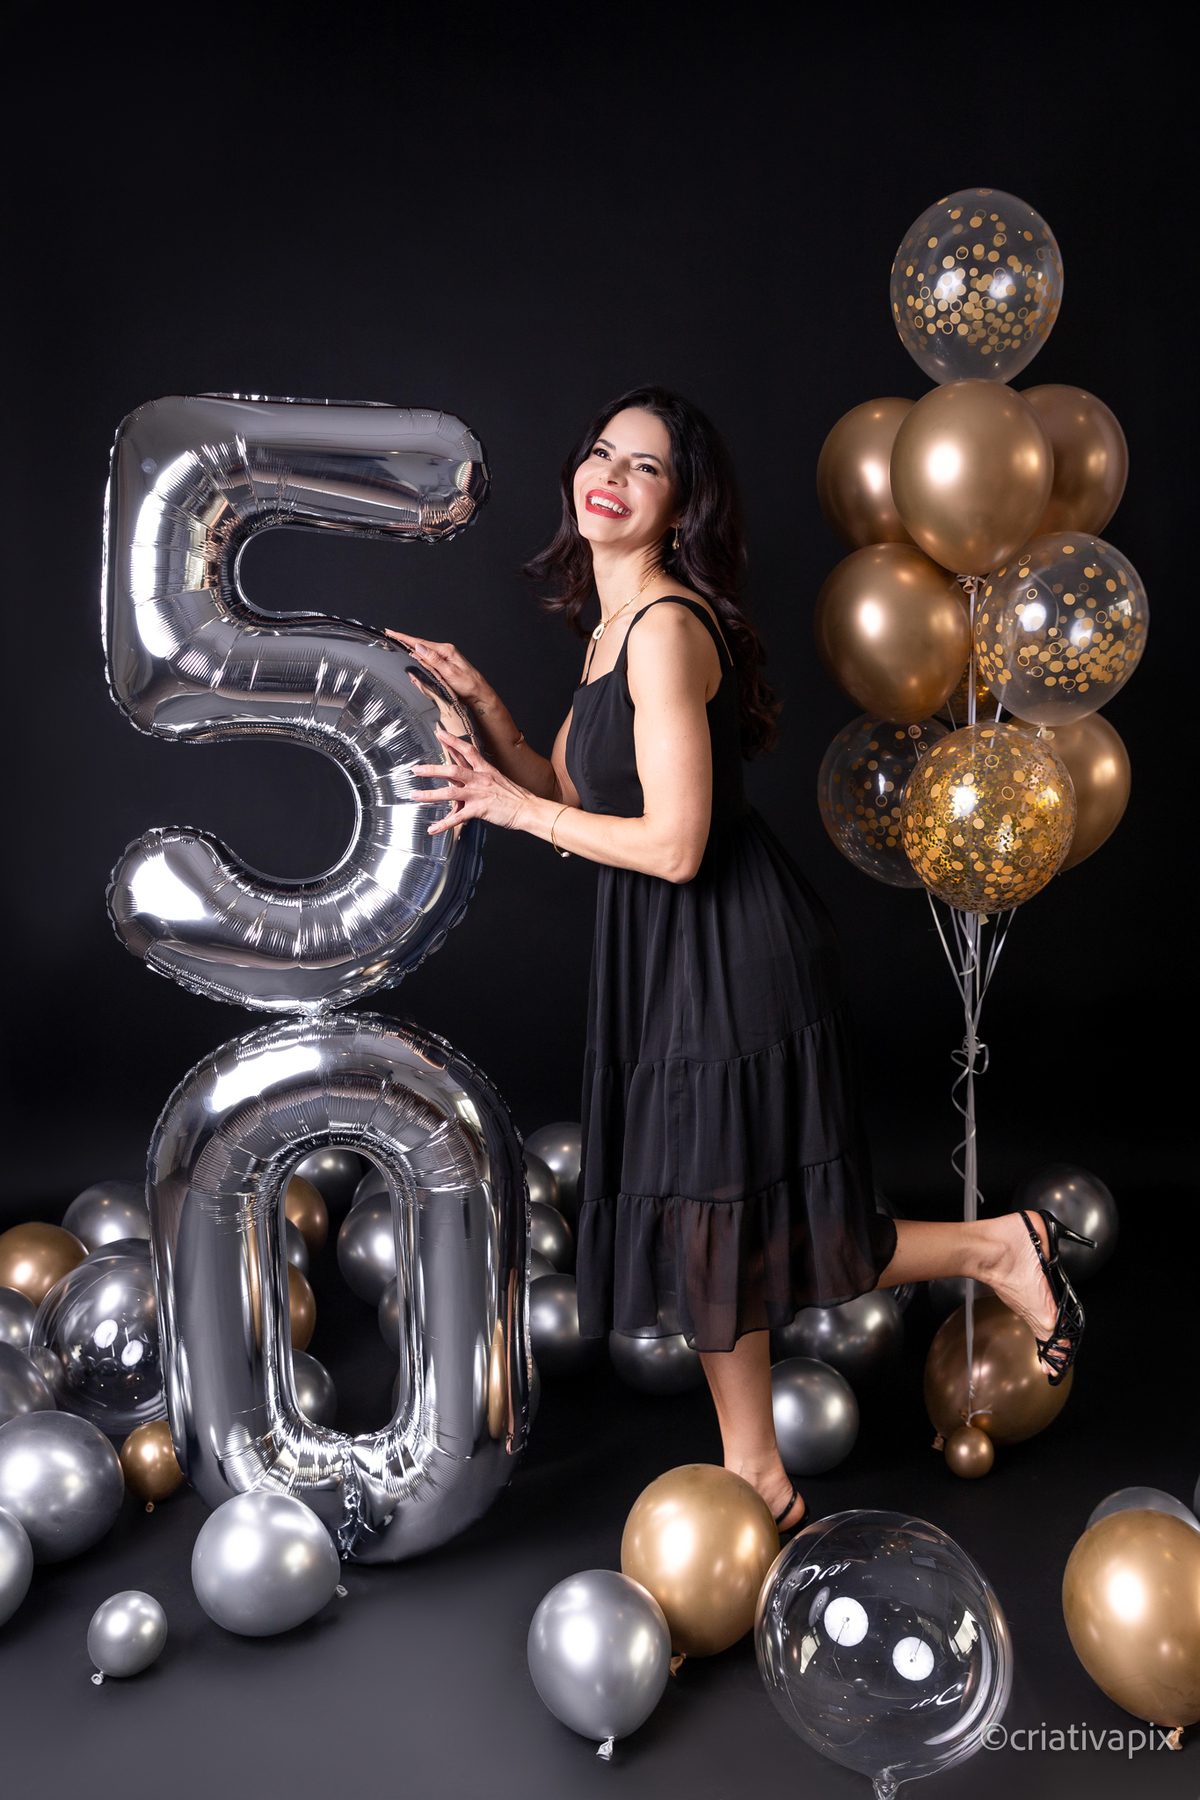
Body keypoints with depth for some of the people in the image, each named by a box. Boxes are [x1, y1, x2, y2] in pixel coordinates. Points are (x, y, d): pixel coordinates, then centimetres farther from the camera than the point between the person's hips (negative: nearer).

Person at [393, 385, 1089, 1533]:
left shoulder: (667, 627, -18)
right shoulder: (618, 621, 13)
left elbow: (673, 845, -23)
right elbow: (566, 794, 15)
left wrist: (512, 806, -12)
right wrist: (476, 698, 4)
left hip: (731, 956, -9)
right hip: (677, 963, 9)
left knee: (718, 1237, 2)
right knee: (704, 1236, 16)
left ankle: (996, 1249, 18)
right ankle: (755, 1481, 33)